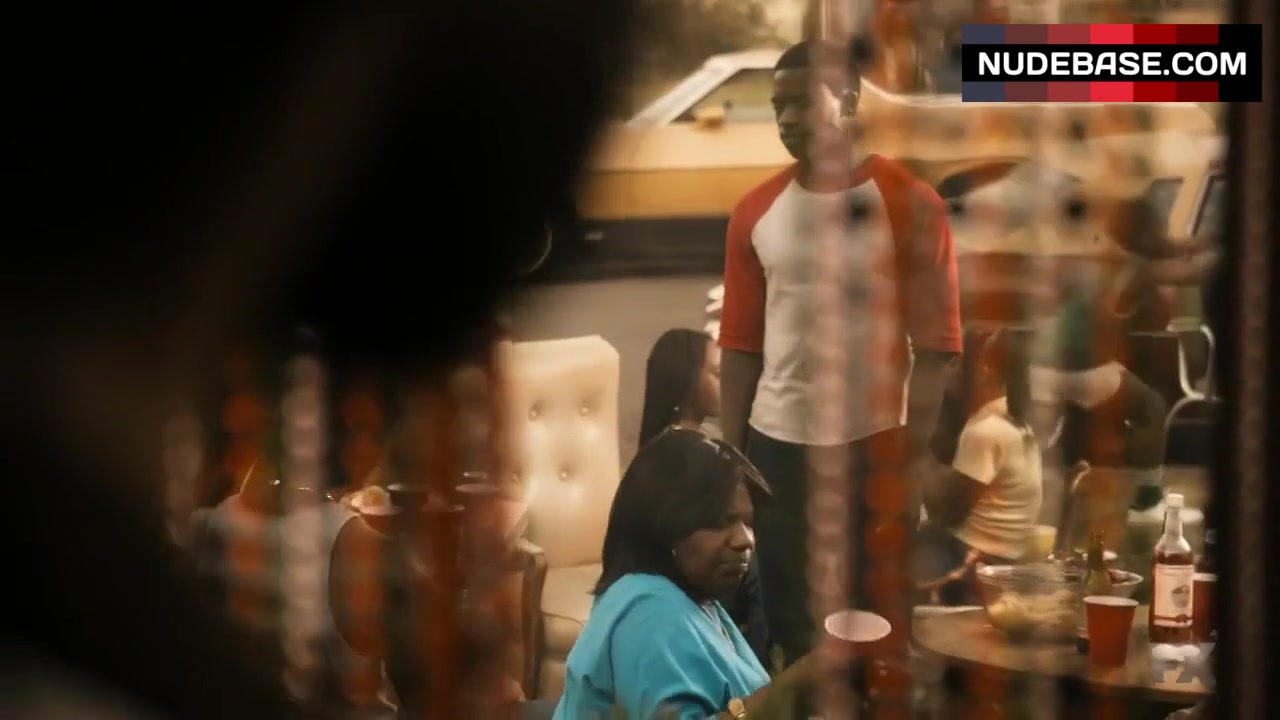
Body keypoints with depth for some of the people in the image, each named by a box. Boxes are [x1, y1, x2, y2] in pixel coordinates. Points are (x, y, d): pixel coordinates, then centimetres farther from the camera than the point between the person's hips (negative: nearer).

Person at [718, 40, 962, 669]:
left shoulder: (909, 205, -7)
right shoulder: (756, 211, 6)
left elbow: (935, 342, -8)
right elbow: (740, 343, 8)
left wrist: (912, 461, -11)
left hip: (872, 444, -4)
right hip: (774, 444, 4)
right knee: (785, 621, 11)